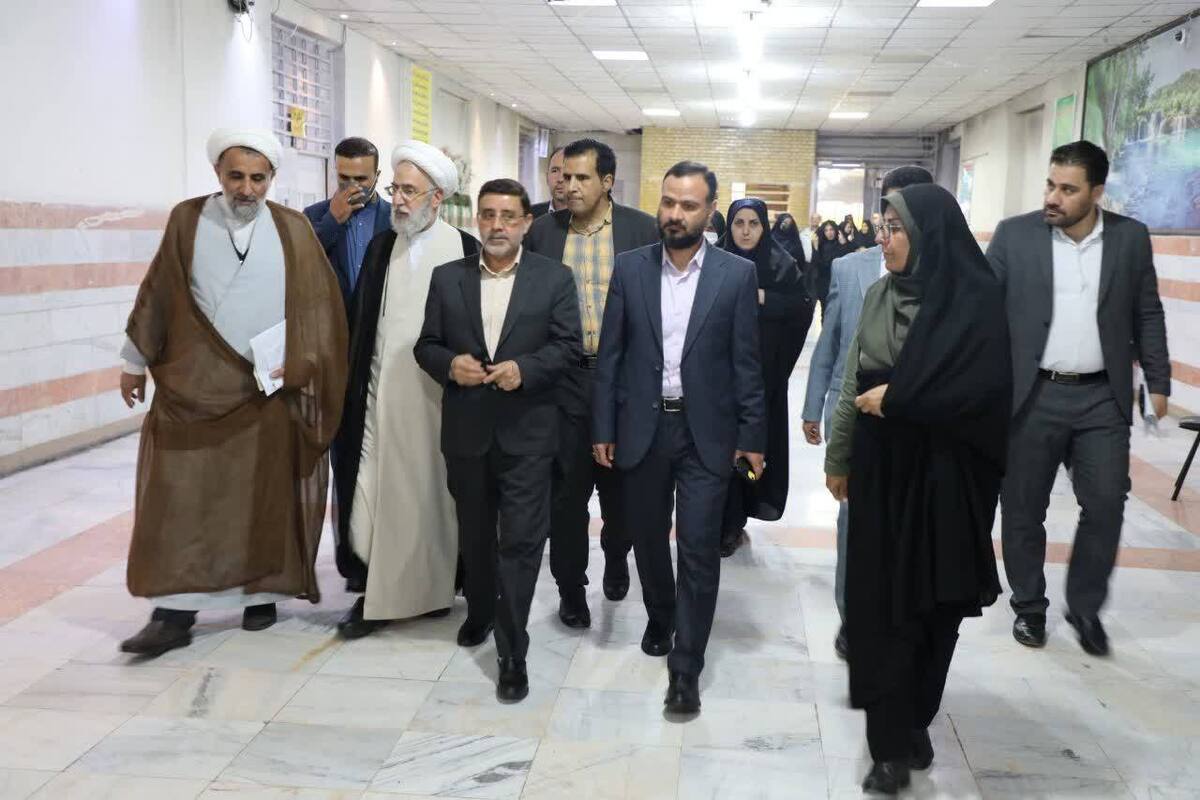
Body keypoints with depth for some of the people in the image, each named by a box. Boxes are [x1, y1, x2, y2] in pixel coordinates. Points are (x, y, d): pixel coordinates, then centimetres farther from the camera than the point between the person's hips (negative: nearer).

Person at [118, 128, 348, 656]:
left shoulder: (294, 230, 0)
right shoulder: (187, 220, 2)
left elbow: (319, 305, 1)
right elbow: (156, 294, 8)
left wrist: (299, 361, -10)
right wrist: (135, 362, 11)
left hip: (270, 389, 0)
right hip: (194, 384, 1)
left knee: (265, 497, 7)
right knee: (179, 496, -1)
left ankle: (260, 595, 21)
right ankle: (174, 613, 4)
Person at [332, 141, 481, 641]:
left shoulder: (465, 249, -2)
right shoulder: (381, 246, 8)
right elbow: (359, 323, 9)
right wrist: (354, 387, 5)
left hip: (441, 392, -3)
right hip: (383, 391, 3)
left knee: (433, 490, 6)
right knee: (379, 490, 2)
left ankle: (433, 585, 21)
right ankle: (376, 593, 11)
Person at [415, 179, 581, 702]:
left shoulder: (555, 278, 0)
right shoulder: (447, 278, 6)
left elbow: (568, 346, -3)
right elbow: (426, 345, 7)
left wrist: (524, 369, -19)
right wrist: (450, 364, -15)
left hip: (527, 432, -3)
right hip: (466, 430, 3)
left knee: (521, 541, -4)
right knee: (475, 534, 19)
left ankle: (512, 653, 5)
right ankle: (479, 611, 43)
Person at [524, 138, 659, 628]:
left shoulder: (641, 229, -2)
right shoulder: (543, 231, 2)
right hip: (563, 377, 0)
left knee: (620, 485, 16)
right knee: (567, 489, 4)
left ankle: (616, 561, 41)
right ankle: (571, 588, 18)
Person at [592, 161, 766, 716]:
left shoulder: (737, 274, -3)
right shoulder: (630, 268, 1)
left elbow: (746, 362, -1)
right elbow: (610, 354, 3)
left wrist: (752, 436, -3)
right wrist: (603, 429, 0)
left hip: (706, 432, -2)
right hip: (642, 427, 2)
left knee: (698, 549, -2)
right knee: (647, 537, 16)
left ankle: (686, 667, 8)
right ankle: (660, 618, 43)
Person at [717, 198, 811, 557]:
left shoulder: (781, 264, 1)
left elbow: (804, 306, -4)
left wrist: (761, 297, -13)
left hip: (764, 371, 0)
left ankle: (733, 522, 13)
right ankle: (727, 522, 11)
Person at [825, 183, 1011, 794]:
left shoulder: (976, 298, -9)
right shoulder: (879, 295, 5)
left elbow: (987, 387, -16)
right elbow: (854, 383, 9)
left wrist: (896, 397, -13)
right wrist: (837, 458, 10)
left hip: (943, 471, -4)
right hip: (880, 467, 4)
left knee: (933, 597, 7)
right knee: (879, 594, 5)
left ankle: (911, 724, 24)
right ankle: (893, 742, 17)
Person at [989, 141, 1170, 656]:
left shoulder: (1131, 238, 2)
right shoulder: (1014, 235, -3)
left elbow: (1147, 314, 9)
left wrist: (1158, 381, 6)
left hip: (1103, 399, 1)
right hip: (1032, 396, -1)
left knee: (1105, 506, 2)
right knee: (1023, 509, 6)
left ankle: (1085, 607, 22)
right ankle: (1029, 606, 25)